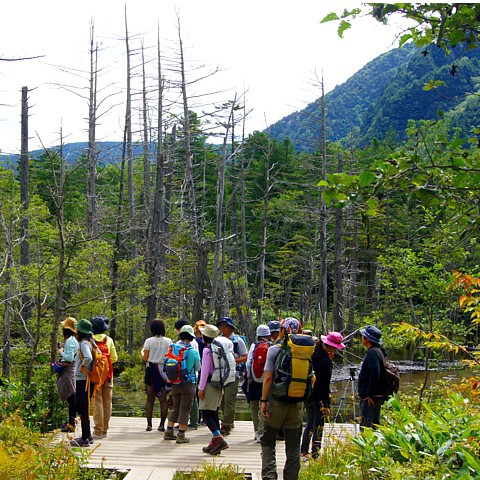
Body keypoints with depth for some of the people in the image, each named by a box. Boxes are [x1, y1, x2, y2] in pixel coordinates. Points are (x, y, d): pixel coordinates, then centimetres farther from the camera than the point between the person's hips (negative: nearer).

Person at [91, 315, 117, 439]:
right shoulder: (109, 340, 1)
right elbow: (114, 358, 3)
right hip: (107, 374, 3)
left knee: (97, 402, -2)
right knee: (107, 402, 10)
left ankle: (98, 431, -4)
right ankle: (104, 430, 15)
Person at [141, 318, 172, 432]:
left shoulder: (149, 341, -4)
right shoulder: (168, 341, -1)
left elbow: (145, 358, -2)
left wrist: (142, 352, 17)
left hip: (151, 369, -1)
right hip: (164, 370, 1)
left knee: (150, 398, 6)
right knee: (163, 398, 4)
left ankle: (149, 424, 5)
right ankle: (162, 424, 2)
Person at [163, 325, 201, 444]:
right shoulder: (193, 351, -11)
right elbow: (197, 368, 2)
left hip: (175, 383, 4)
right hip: (188, 383, -4)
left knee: (175, 408, 18)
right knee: (185, 410, 3)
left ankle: (168, 432, 21)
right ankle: (181, 435, 4)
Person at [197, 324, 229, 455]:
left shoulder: (207, 350, -13)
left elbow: (205, 370, -15)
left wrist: (201, 388, -11)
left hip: (210, 384, -8)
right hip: (219, 386, 8)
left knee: (206, 414, -6)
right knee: (214, 414, 13)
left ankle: (219, 439, -19)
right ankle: (215, 443, 14)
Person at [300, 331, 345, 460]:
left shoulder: (314, 354, 3)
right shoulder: (327, 361, -19)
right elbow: (325, 385, -18)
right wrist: (326, 404, -15)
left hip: (307, 395, 8)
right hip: (319, 398, -8)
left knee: (309, 424, 19)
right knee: (318, 426, 0)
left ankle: (303, 451, 23)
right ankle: (315, 454, 2)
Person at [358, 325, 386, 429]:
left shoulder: (372, 353, -16)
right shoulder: (378, 351, 17)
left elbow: (375, 374, -26)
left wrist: (369, 395, -24)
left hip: (371, 398, -11)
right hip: (376, 396, 11)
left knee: (365, 426, -11)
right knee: (374, 425, 14)